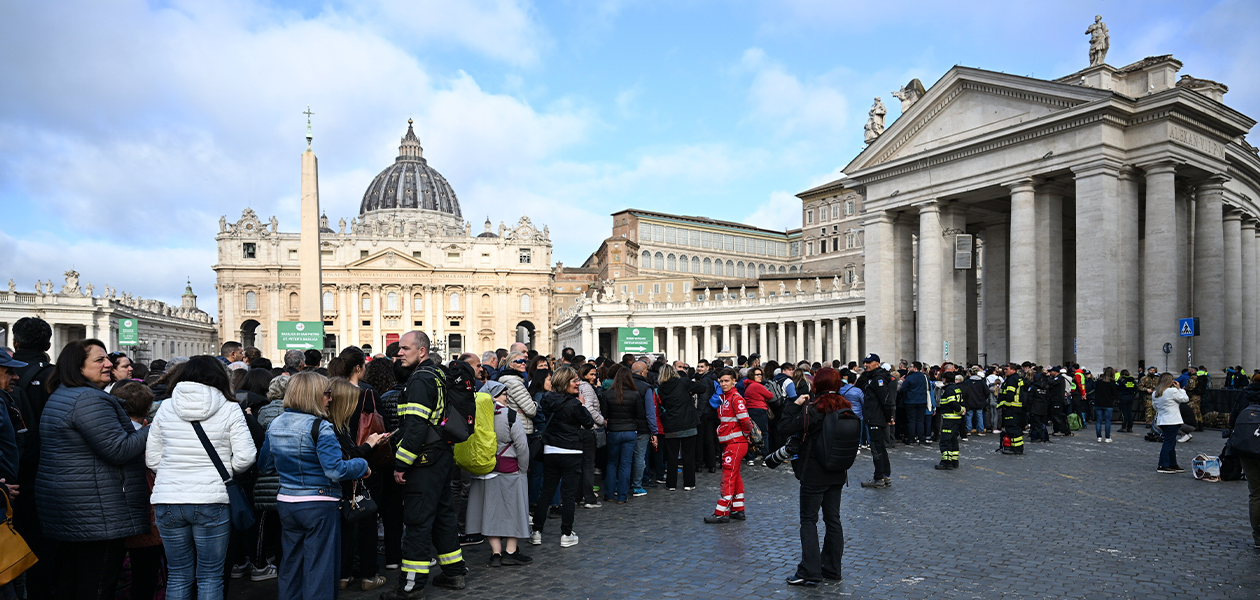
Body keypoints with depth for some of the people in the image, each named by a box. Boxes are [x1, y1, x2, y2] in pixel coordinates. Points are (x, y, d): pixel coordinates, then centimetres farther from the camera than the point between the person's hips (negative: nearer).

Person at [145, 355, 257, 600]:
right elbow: (245, 456, -10)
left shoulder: (165, 408, 5)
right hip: (212, 501, -3)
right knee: (210, 577, 7)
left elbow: (152, 459, 7)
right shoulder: (229, 409, -4)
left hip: (168, 501, 3)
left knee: (178, 576, 15)